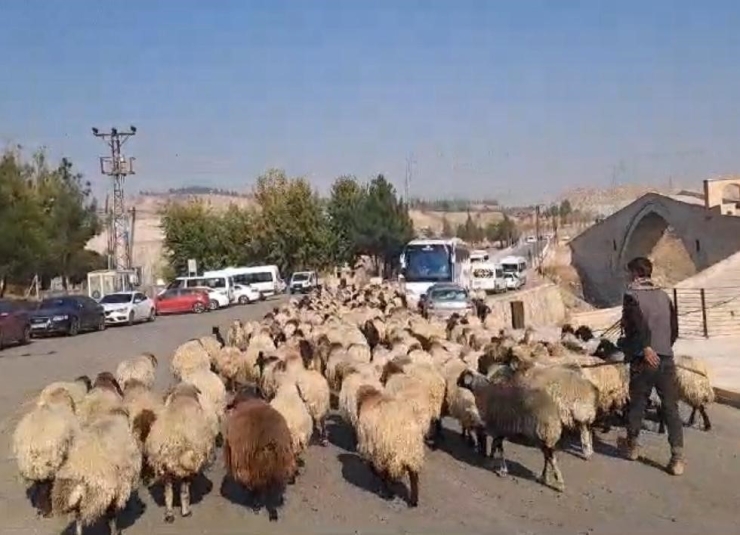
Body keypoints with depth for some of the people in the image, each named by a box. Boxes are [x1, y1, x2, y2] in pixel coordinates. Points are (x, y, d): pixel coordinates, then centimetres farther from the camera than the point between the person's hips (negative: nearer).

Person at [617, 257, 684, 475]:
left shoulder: (632, 295, -5)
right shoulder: (664, 296, 10)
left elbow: (638, 323, -22)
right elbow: (674, 329, 14)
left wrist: (646, 348, -23)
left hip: (643, 360, -4)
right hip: (666, 360, 4)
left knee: (637, 405, 12)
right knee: (671, 408, 4)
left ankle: (631, 446, 28)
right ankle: (677, 458, -1)